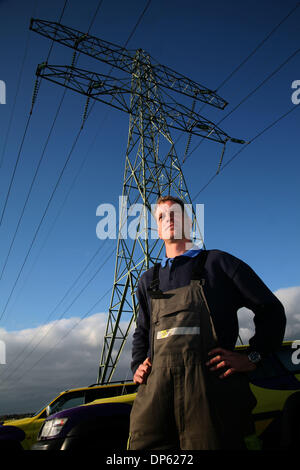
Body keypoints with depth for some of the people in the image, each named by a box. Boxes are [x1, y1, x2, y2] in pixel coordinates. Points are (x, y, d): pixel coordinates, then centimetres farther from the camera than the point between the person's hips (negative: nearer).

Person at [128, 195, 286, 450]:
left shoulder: (217, 262, 10)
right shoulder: (148, 280, 24)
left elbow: (271, 310, 10)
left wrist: (252, 358, -1)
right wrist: (138, 367, 16)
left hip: (211, 381, -3)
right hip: (156, 386, 4)